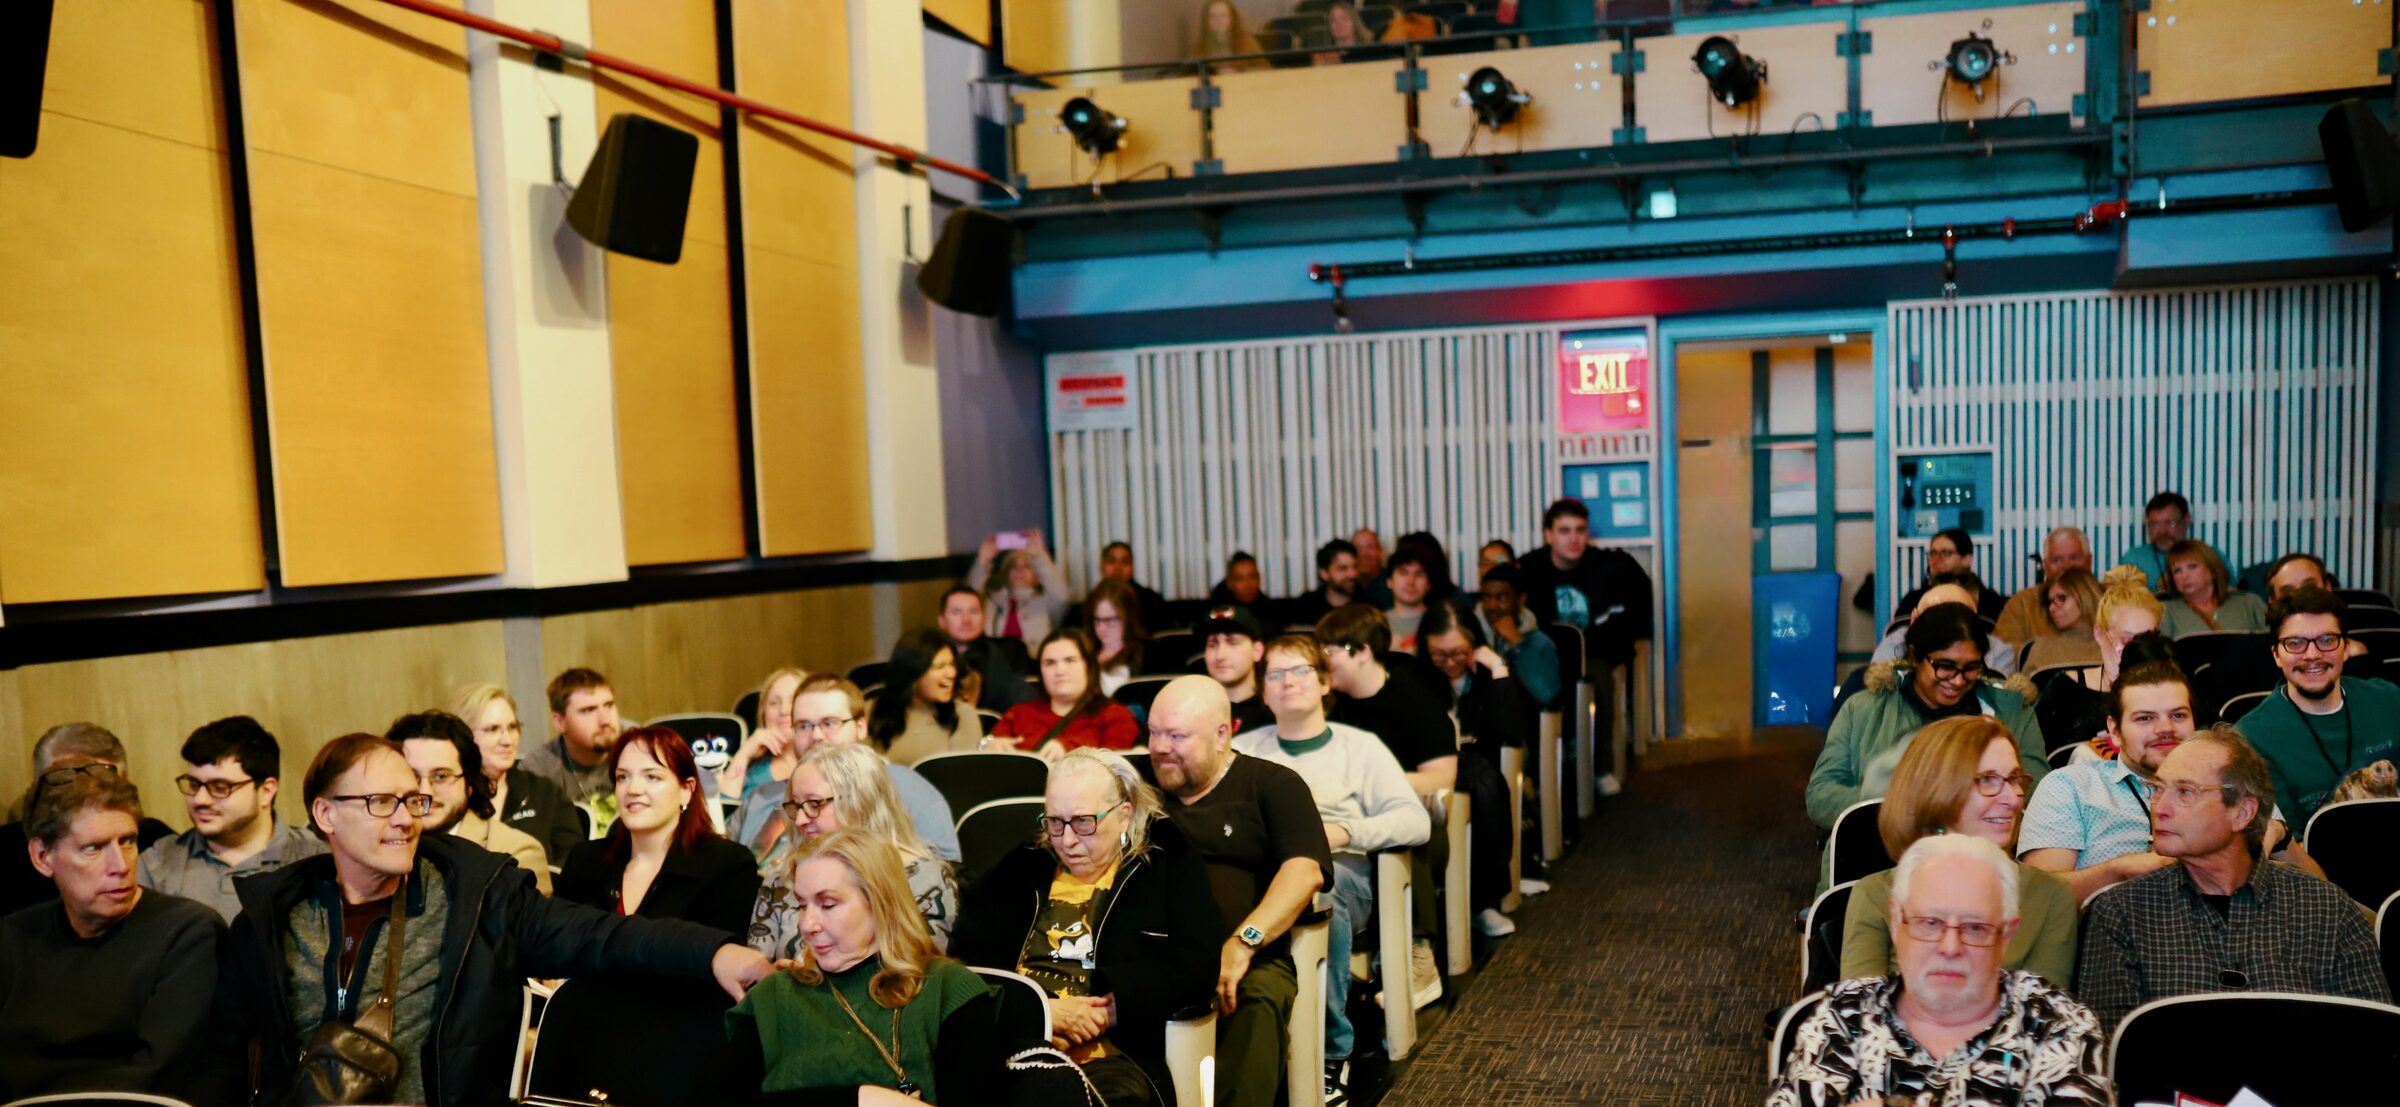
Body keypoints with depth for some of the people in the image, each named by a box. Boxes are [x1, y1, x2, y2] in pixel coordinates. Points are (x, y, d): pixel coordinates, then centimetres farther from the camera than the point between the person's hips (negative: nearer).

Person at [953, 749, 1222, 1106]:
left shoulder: (1169, 863, 12)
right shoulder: (1022, 866, 20)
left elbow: (1197, 968, 2)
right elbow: (967, 955, 10)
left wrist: (1113, 1008, -11)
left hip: (1108, 1055, -3)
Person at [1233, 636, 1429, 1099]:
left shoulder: (1359, 747, 15)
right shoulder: (1243, 749, 24)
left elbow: (1415, 821, 2)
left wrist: (1344, 832, -13)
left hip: (1342, 875, -1)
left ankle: (1332, 1051, -24)